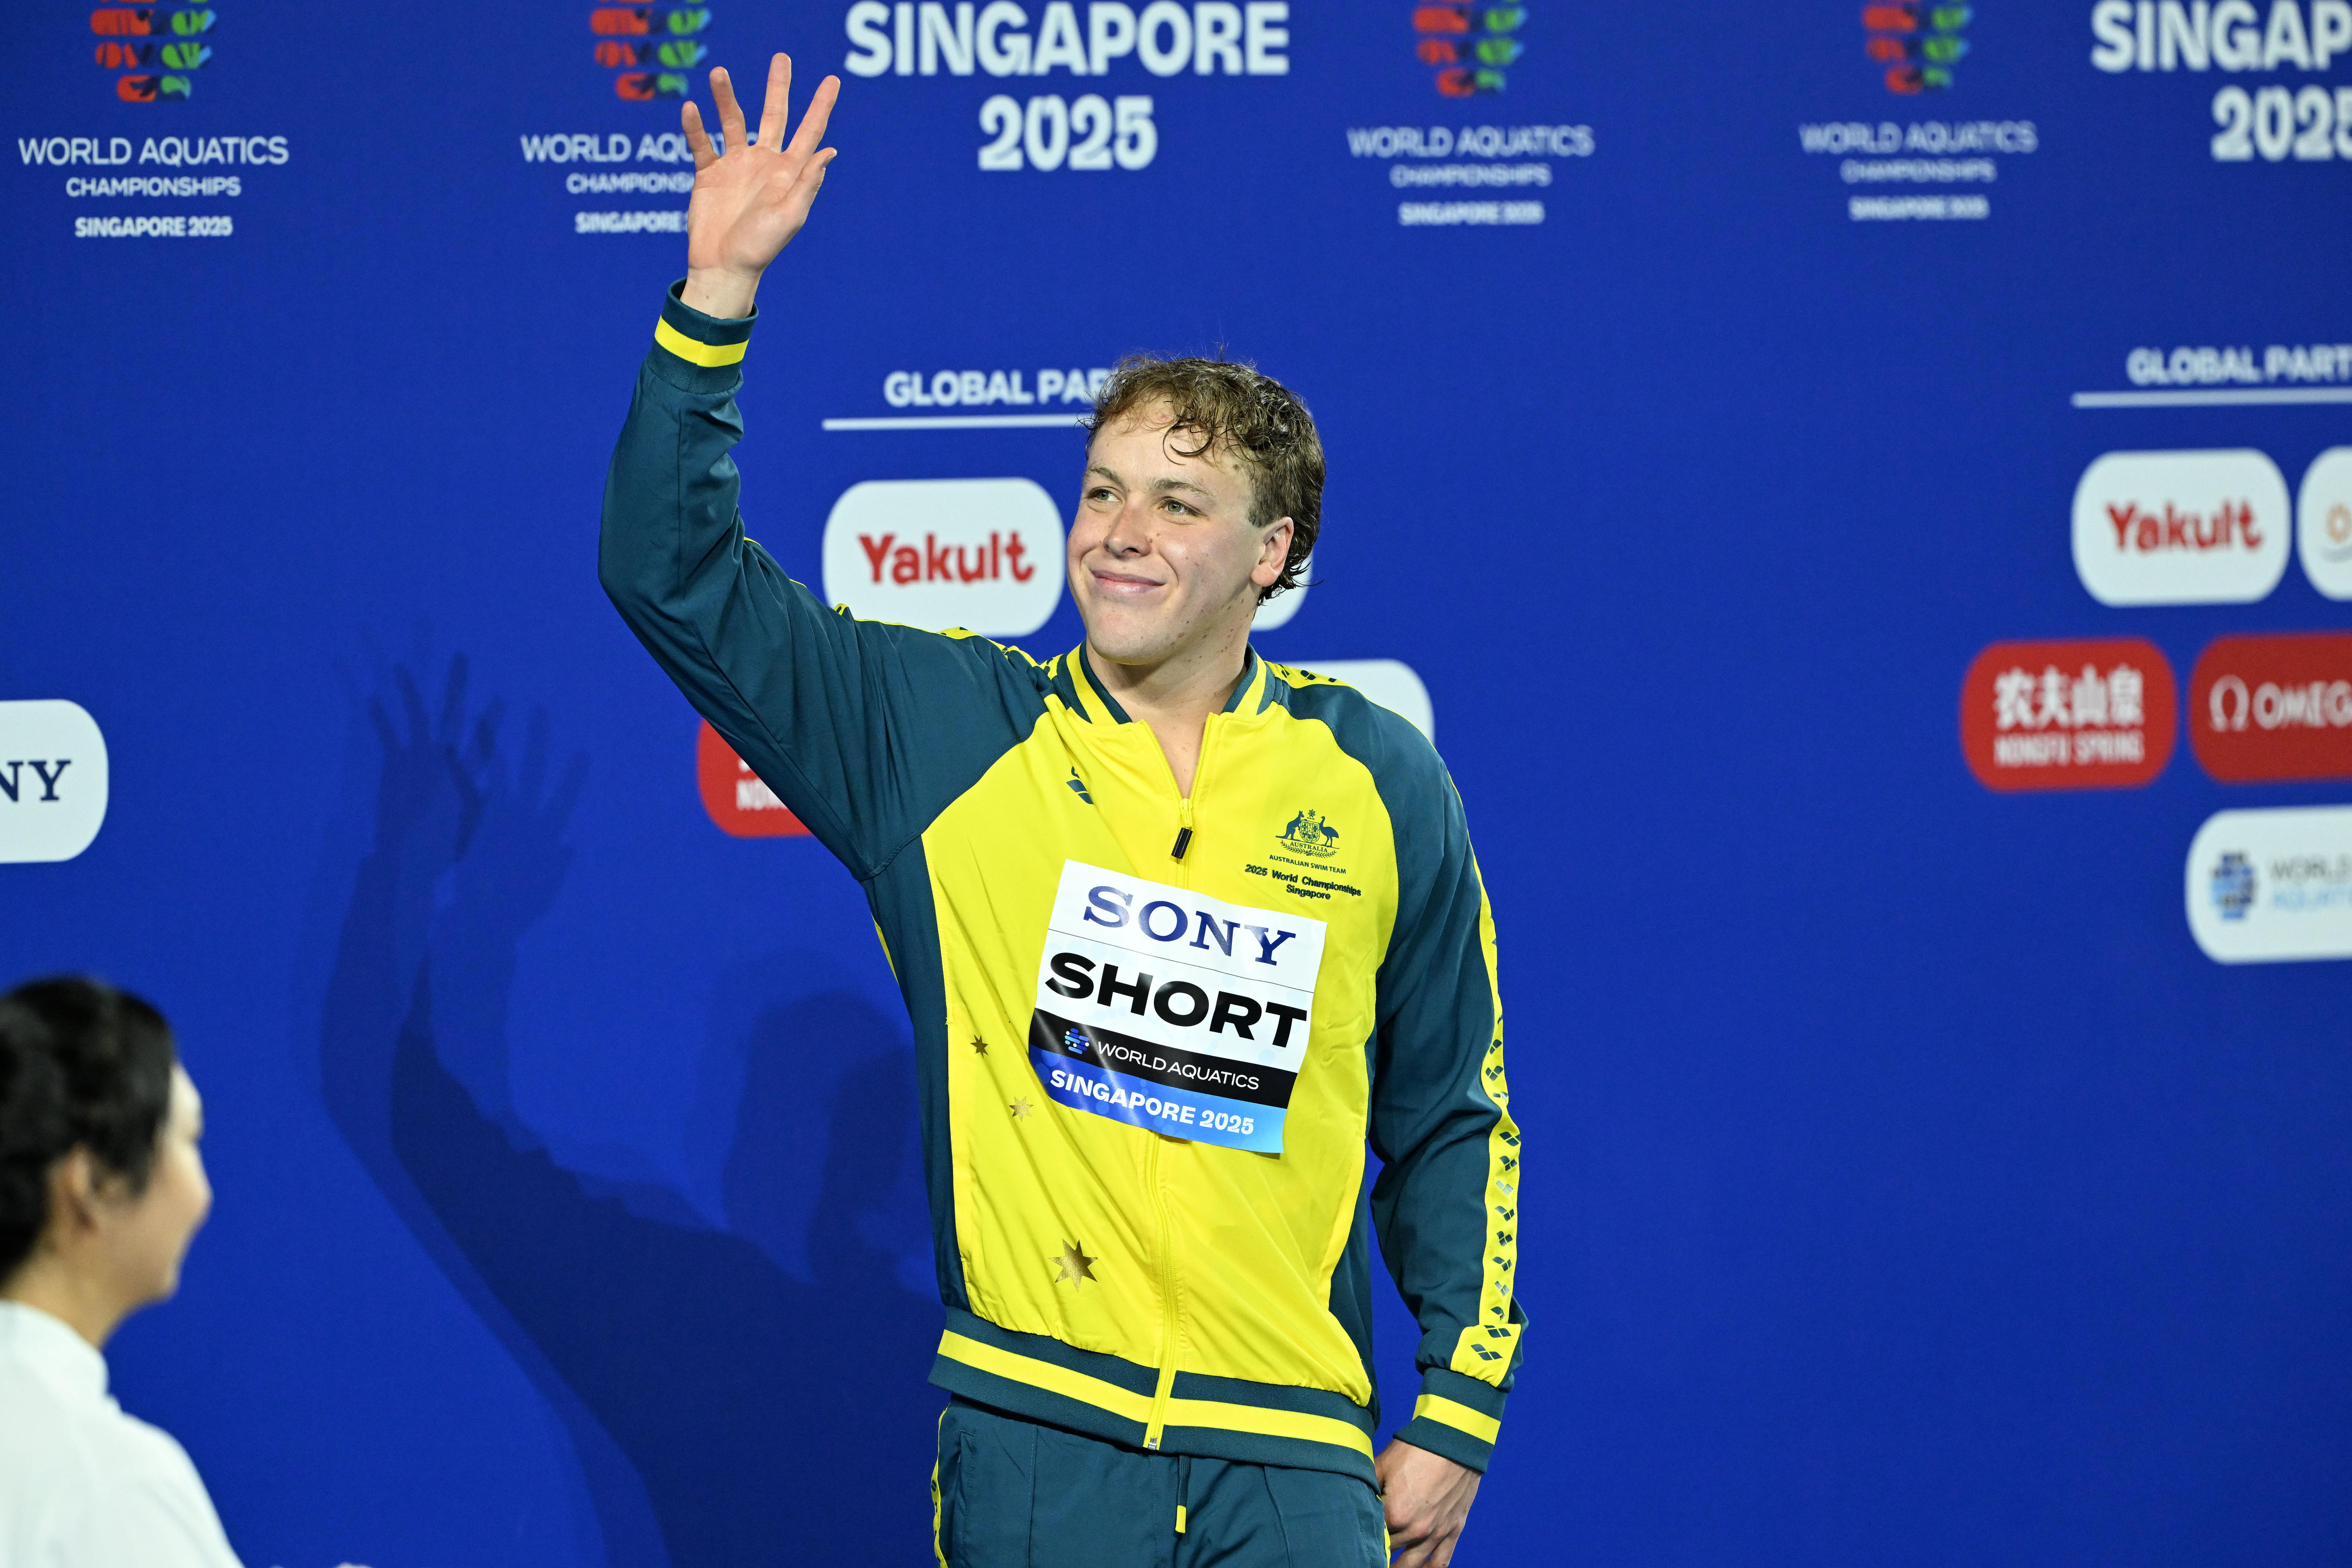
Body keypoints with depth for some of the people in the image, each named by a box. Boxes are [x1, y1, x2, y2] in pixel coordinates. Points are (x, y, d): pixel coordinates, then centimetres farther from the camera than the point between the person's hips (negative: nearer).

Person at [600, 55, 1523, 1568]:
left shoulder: (1382, 785, 6)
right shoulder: (948, 732, 5)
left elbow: (1451, 1118, 13)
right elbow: (670, 569, 1)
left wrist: (1456, 1411, 9)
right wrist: (720, 292, -7)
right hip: (1033, 1427, 0)